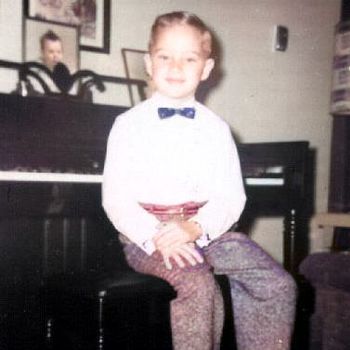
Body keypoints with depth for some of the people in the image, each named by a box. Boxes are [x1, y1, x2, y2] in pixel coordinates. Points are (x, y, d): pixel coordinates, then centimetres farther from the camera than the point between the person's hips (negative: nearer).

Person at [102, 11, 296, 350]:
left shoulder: (215, 128, 8)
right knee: (199, 285, -30)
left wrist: (195, 228, -19)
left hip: (205, 229, 4)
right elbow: (115, 198, -5)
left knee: (278, 285, -11)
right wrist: (156, 237, -22)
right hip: (147, 232, -3)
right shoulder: (129, 125, 1)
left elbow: (232, 197, 0)